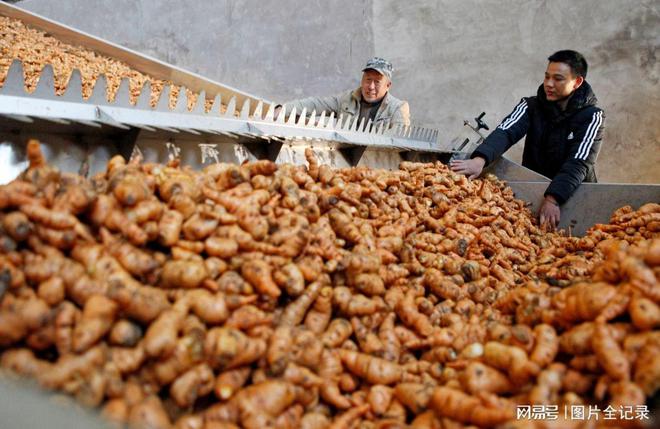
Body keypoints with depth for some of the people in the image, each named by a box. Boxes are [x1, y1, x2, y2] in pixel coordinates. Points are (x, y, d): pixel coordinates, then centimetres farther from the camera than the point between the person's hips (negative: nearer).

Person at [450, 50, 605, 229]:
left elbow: (579, 163, -20)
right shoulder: (532, 106, -1)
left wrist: (552, 199, -37)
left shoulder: (591, 117, -8)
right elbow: (505, 132, -19)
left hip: (573, 194, -2)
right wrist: (480, 159, -39)